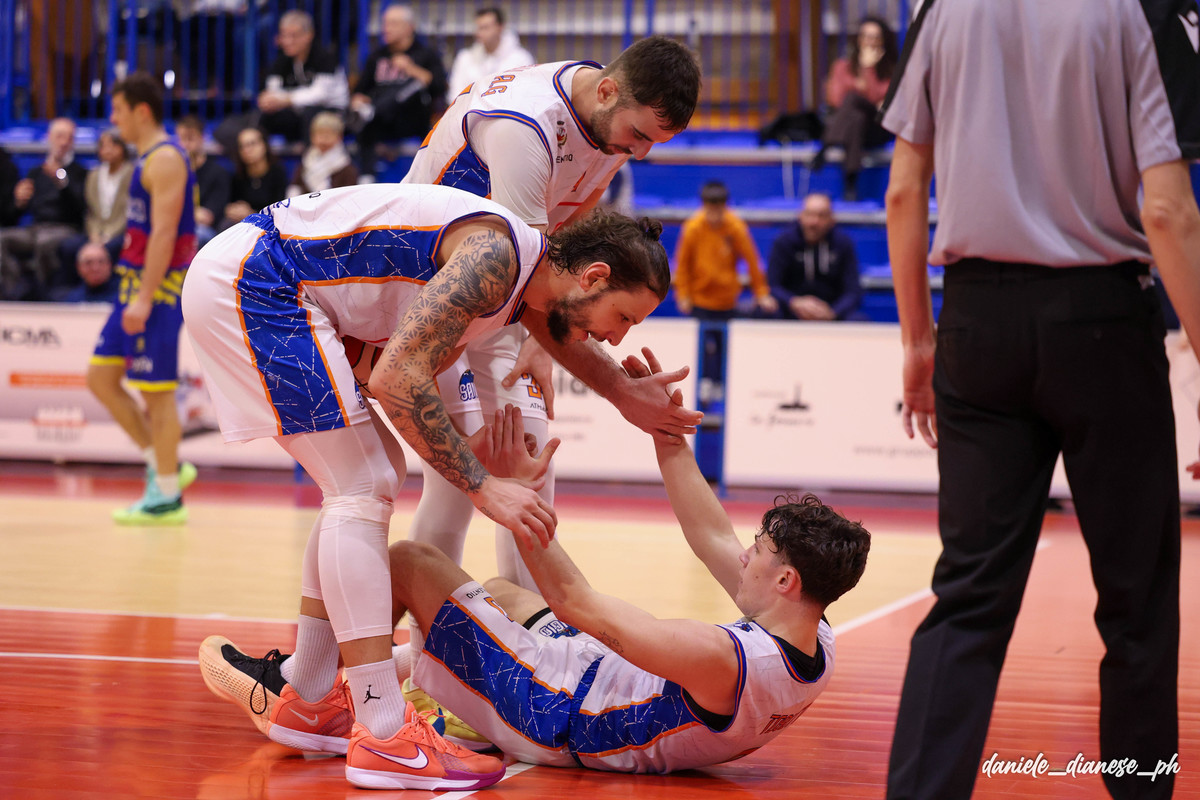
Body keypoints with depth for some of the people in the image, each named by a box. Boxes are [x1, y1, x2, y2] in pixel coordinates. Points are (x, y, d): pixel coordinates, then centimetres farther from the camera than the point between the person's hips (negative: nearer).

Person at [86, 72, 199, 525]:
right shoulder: (148, 157, 17)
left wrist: (144, 299, -25)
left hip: (160, 285, -10)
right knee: (101, 377, 9)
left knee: (156, 391, -5)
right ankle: (164, 466, 15)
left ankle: (167, 497, 3)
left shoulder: (165, 159, -14)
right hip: (137, 284, 10)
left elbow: (164, 232, -22)